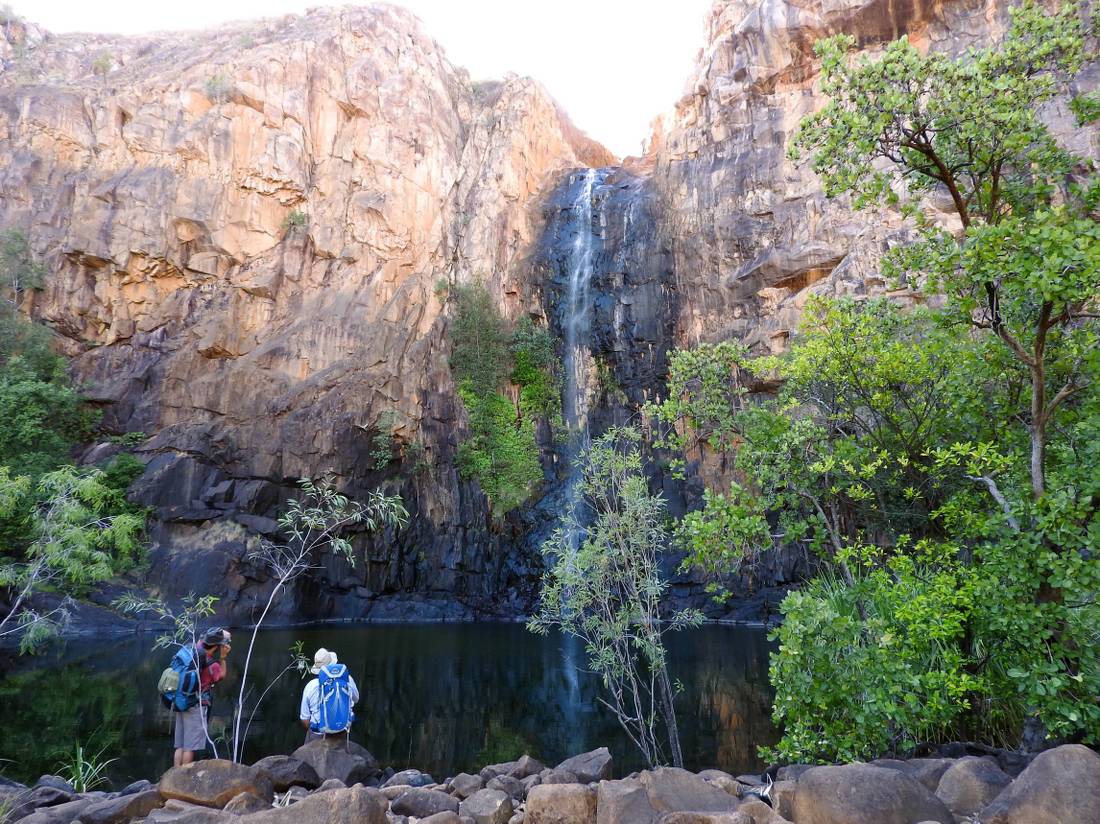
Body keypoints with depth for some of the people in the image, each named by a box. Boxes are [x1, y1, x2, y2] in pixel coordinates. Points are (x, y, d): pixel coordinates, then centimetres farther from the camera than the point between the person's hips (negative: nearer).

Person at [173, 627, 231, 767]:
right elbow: (222, 675, 2)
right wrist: (223, 658, -3)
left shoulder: (195, 648, -2)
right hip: (196, 706, -8)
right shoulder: (212, 665, -18)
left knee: (180, 746, 11)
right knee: (190, 747, -2)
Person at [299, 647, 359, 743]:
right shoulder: (347, 679, -10)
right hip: (343, 733, 2)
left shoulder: (310, 686, -12)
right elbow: (355, 699, 10)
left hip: (318, 735, -1)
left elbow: (304, 718, -3)